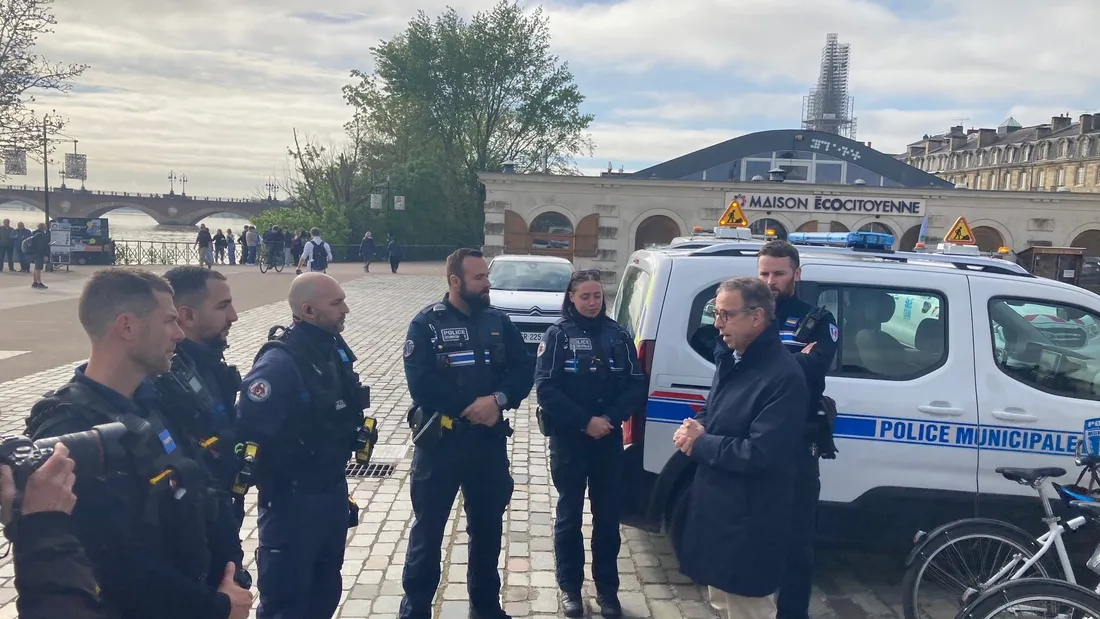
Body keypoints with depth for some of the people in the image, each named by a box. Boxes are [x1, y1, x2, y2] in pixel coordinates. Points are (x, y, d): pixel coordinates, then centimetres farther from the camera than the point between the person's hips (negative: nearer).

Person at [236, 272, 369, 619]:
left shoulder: (334, 348, 4)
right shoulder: (279, 363, -24)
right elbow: (249, 430, -30)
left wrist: (354, 435, 7)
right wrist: (274, 478, -21)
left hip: (334, 491, 8)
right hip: (292, 500, -8)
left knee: (326, 589, 23)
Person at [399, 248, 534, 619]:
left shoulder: (498, 322, 4)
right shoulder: (427, 323, -8)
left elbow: (523, 372, -2)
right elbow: (421, 384, -18)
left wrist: (498, 399, -20)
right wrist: (470, 408, -19)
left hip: (490, 440, 4)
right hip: (439, 441, -4)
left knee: (487, 526, 16)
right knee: (428, 529, 8)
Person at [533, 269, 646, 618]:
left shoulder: (618, 336, 2)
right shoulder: (558, 335, -5)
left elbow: (636, 386, 0)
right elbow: (546, 389, -11)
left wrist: (610, 418, -14)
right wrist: (585, 422, -17)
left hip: (609, 439, 2)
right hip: (568, 439, -2)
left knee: (607, 515, 10)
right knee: (569, 514, 9)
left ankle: (607, 588, 25)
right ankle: (570, 586, 24)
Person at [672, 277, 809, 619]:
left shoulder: (784, 377, -23)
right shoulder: (730, 358, 7)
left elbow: (760, 455, -28)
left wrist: (699, 444, -17)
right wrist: (696, 427, -4)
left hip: (749, 521, -9)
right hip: (716, 504, 9)